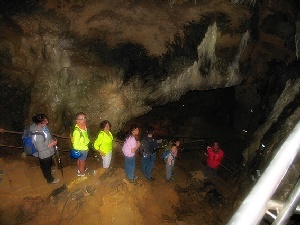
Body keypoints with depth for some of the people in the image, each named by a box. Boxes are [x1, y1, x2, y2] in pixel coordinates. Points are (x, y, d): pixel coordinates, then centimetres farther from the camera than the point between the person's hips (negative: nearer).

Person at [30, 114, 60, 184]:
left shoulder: (43, 126, -14)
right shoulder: (37, 135, -39)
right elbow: (40, 148, -29)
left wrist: (52, 140, -4)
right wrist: (52, 144, -23)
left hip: (49, 152, 8)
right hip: (44, 155, -8)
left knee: (49, 164, 33)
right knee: (46, 167, 20)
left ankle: (48, 173, 61)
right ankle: (50, 179, 45)